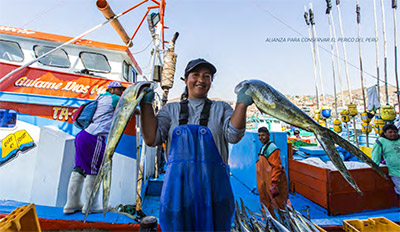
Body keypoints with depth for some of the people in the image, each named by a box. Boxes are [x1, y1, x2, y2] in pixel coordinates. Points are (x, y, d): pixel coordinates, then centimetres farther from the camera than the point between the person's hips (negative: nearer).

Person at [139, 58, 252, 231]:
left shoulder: (221, 108, 9)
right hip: (177, 185, 1)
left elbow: (234, 136, -7)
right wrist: (146, 103, -4)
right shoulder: (171, 109, 10)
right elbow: (151, 139, -2)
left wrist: (242, 103, -15)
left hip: (213, 188, 0)